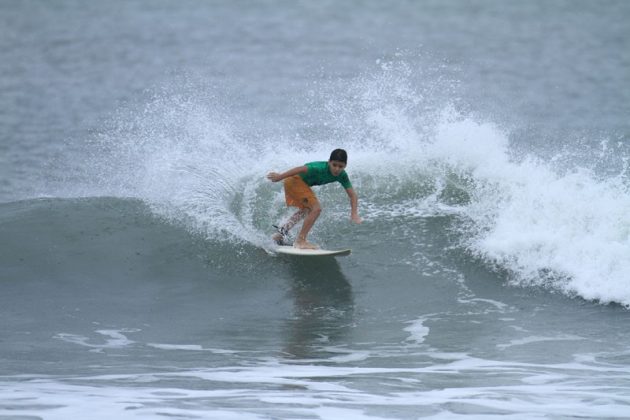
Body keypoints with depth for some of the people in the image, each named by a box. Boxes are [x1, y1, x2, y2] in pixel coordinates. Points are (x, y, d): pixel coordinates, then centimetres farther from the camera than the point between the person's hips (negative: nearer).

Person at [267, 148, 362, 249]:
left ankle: (281, 232, 38)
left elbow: (352, 194, -10)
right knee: (316, 208, -18)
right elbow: (302, 169, -32)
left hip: (300, 183, 9)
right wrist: (280, 176, -30)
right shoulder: (321, 168, -31)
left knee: (305, 210, 30)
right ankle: (300, 241, -13)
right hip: (294, 180, -9)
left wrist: (354, 214, -22)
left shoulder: (342, 176, -9)